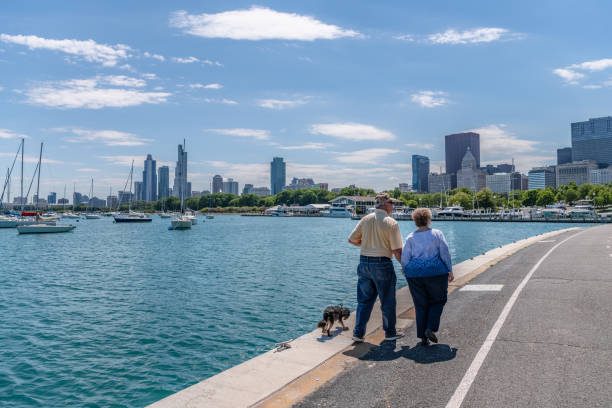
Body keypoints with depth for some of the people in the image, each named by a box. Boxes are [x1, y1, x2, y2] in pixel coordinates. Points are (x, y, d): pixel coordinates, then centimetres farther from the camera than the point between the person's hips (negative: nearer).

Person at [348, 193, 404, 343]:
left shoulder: (365, 220, 4)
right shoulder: (391, 223, -9)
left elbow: (352, 239, 9)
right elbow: (397, 251, -11)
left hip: (364, 262, 5)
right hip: (382, 264, -4)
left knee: (364, 300, 13)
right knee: (387, 300, 12)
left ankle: (358, 333, 13)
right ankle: (390, 333, 24)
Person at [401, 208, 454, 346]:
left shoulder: (410, 237, 3)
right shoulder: (437, 234, 0)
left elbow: (404, 259, 2)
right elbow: (445, 253, -3)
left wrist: (406, 272, 18)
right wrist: (450, 271, 3)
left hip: (415, 274, 2)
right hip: (435, 272, -2)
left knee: (421, 305, 11)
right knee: (438, 301, 15)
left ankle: (423, 337, 12)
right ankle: (430, 329, -1)